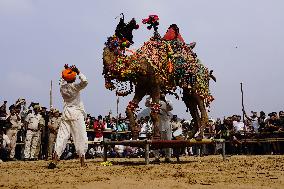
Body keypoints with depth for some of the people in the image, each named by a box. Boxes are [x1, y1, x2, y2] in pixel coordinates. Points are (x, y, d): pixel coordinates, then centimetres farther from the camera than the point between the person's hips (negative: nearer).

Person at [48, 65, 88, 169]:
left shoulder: (62, 86, 7)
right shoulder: (74, 86, -11)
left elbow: (65, 81, 30)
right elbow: (84, 82, -24)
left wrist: (67, 70, 24)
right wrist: (78, 72, -12)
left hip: (66, 113, 5)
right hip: (76, 114, -5)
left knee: (62, 136, 3)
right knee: (80, 137, 1)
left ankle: (55, 159, -6)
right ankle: (82, 161, 2)